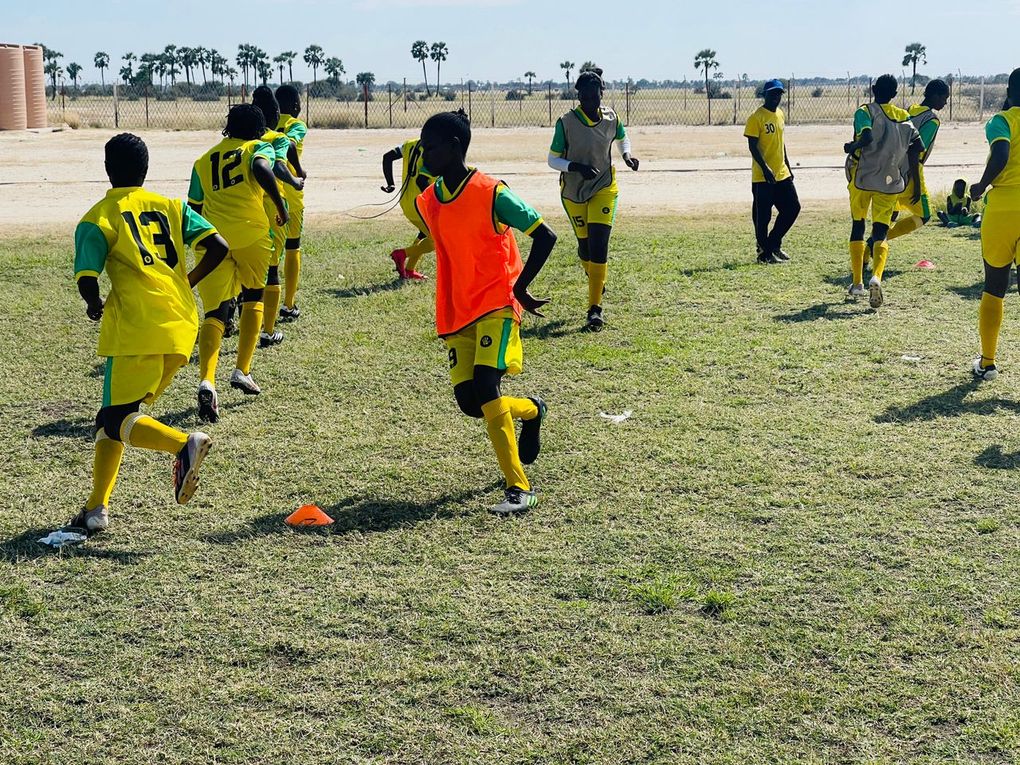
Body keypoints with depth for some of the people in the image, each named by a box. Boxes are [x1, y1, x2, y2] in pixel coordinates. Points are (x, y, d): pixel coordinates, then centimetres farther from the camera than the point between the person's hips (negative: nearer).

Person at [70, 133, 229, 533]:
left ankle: (185, 443, -27)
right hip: (182, 329, 6)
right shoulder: (171, 207, 15)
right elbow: (218, 247, 5)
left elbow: (87, 281, -9)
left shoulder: (97, 218, 2)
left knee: (116, 421, -1)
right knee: (113, 416, 16)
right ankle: (96, 507, 13)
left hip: (137, 328, -6)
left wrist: (94, 304, 14)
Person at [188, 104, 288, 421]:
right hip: (250, 233, -2)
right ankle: (242, 371, 15)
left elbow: (194, 208, 20)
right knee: (253, 297, 22)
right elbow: (261, 169, -15)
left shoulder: (204, 160, 21)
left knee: (214, 311, 0)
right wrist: (280, 206, -8)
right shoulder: (259, 148, 10)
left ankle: (207, 381, -23)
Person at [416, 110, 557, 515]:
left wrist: (519, 287, -14)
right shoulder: (427, 202, 8)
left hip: (497, 305, -7)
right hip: (457, 313, 7)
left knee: (485, 387, -23)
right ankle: (531, 410, 34)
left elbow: (545, 237, -11)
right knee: (468, 402, 0)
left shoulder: (492, 194, -13)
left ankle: (519, 488, -16)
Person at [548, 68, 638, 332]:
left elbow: (623, 139, 18)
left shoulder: (611, 119, -4)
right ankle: (597, 281, 42)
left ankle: (595, 309, -13)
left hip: (604, 188, 0)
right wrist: (575, 167, -26)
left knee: (598, 244, -14)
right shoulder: (566, 122, -14)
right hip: (573, 191, 0)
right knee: (585, 245, 6)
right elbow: (552, 159, -8)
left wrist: (627, 155, -3)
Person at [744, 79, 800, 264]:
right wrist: (766, 169, -23)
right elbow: (752, 146, -16)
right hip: (763, 177, -8)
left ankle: (774, 243, 21)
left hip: (782, 174, 8)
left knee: (793, 207, 8)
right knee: (763, 215, -2)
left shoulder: (780, 114, 13)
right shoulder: (757, 117, -12)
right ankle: (764, 253, 8)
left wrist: (788, 167, 20)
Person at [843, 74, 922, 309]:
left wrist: (851, 147, -5)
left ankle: (857, 283, 18)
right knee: (880, 232, 1)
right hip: (890, 183, 2)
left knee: (858, 226, 15)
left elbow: (866, 138, -26)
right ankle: (876, 277, -26)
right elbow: (917, 147, 2)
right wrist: (916, 184, 8)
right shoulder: (904, 117, 7)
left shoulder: (865, 112, -6)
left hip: (862, 178, -2)